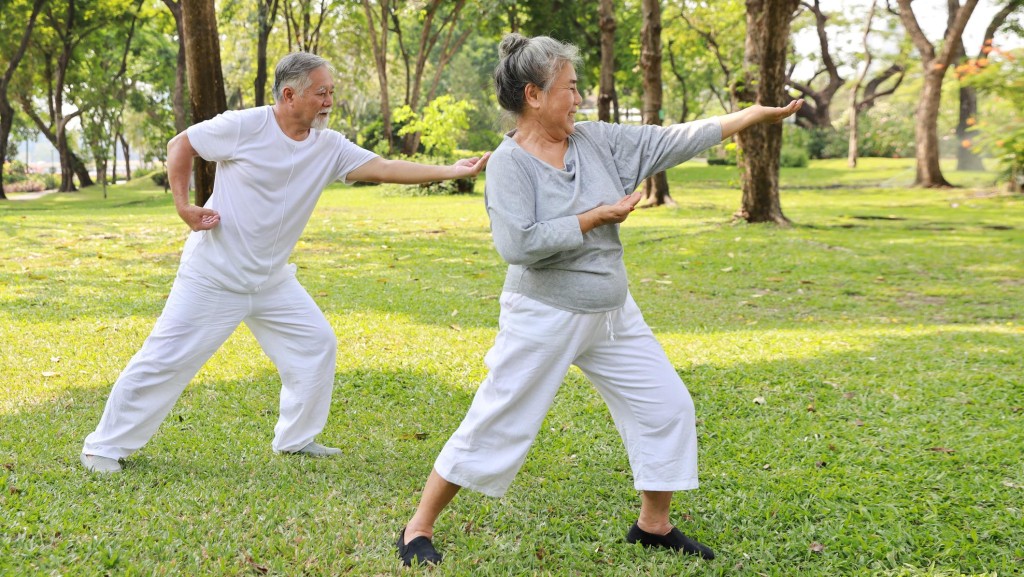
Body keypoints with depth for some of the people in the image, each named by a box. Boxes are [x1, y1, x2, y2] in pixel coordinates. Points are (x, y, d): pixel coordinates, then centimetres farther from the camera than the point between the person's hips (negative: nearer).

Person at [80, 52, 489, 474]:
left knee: (317, 344, 6)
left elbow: (384, 169, -10)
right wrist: (183, 206, -13)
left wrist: (452, 172, -19)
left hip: (271, 279, 6)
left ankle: (295, 438, 22)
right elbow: (180, 145, -4)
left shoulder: (329, 147, -3)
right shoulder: (244, 127, -16)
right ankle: (105, 446, 11)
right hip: (213, 277, -6)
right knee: (166, 360, -3)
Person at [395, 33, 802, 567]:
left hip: (613, 316, 7)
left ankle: (654, 525, 24)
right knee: (495, 427, -2)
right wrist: (601, 215, -19)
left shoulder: (596, 140, 2)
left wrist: (755, 114, 4)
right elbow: (518, 243, -27)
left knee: (668, 407, 8)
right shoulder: (509, 162, -15)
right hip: (543, 320, -7)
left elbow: (671, 141, 4)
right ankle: (418, 530, 13)